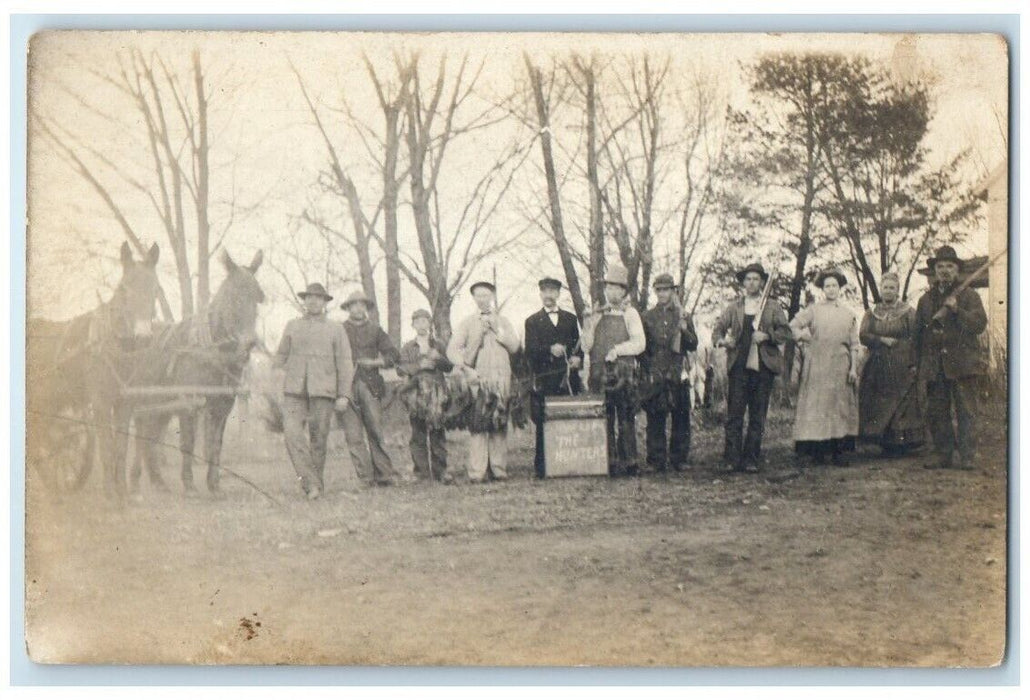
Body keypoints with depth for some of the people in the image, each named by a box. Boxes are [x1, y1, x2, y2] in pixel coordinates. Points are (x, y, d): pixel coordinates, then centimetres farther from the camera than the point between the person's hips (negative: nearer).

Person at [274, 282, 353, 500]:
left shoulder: (335, 329, 11)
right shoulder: (292, 326, 16)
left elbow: (344, 363, 7)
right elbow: (280, 357, 23)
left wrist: (344, 395, -1)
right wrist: (278, 383, 9)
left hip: (323, 391, -1)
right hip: (294, 390, 1)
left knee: (318, 439, 0)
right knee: (293, 434, -17)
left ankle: (317, 484, 13)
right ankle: (311, 482, -18)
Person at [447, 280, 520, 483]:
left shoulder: (502, 321, 17)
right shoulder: (467, 323, 11)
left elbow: (514, 346, 5)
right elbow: (452, 349, 2)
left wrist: (497, 329, -3)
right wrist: (466, 369, -10)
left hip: (501, 378, 2)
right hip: (477, 378, -2)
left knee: (499, 424, 0)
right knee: (477, 424, -10)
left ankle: (498, 468, 4)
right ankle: (477, 471, -10)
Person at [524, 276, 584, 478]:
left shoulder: (571, 319, 19)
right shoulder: (532, 322, 10)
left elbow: (579, 346, 17)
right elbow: (530, 351, -2)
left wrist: (577, 358, -5)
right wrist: (549, 350, -19)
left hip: (569, 379, 2)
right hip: (544, 381, -2)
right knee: (544, 424, -5)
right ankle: (542, 467, -2)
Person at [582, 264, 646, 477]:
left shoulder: (629, 314, 5)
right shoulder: (597, 314, 15)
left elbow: (639, 343, -5)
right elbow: (586, 347, 11)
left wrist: (618, 349, -16)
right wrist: (589, 326, -3)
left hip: (623, 373, -3)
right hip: (599, 375, 4)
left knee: (626, 420, -3)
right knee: (603, 421, 3)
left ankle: (629, 463, 1)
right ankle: (609, 463, 7)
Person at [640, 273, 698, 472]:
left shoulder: (684, 316, 12)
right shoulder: (647, 317, 10)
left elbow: (693, 346, 9)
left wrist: (684, 329, -9)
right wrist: (648, 370, 0)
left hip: (678, 375, 1)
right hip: (655, 376, -1)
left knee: (681, 417, 0)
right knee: (655, 418, -2)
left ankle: (679, 458, 7)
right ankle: (657, 460, 3)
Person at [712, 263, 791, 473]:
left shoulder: (773, 307, 13)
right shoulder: (733, 308, 15)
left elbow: (785, 332, 7)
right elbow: (717, 329, 11)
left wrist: (767, 335, -10)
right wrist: (722, 340, -11)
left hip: (763, 366, 0)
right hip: (738, 366, 0)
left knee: (757, 416, 0)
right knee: (734, 414, -6)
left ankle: (750, 460, 4)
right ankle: (732, 459, -4)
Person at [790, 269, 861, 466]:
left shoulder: (848, 314, 12)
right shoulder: (813, 310, 7)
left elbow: (854, 344, 9)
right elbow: (793, 326, 6)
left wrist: (853, 368, 2)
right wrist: (805, 337, -7)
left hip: (840, 367, 2)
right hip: (817, 366, -2)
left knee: (840, 405, 0)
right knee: (816, 405, -5)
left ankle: (839, 450, 2)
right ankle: (817, 451, -4)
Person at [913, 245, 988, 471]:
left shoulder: (969, 296, 7)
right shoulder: (926, 300, 17)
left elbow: (980, 324, -6)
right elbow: (919, 335, 18)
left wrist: (957, 310, -18)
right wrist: (920, 365, 13)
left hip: (962, 364, -4)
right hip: (935, 365, 4)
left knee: (965, 411, -6)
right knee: (936, 412, 3)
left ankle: (967, 457, -6)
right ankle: (944, 456, 10)